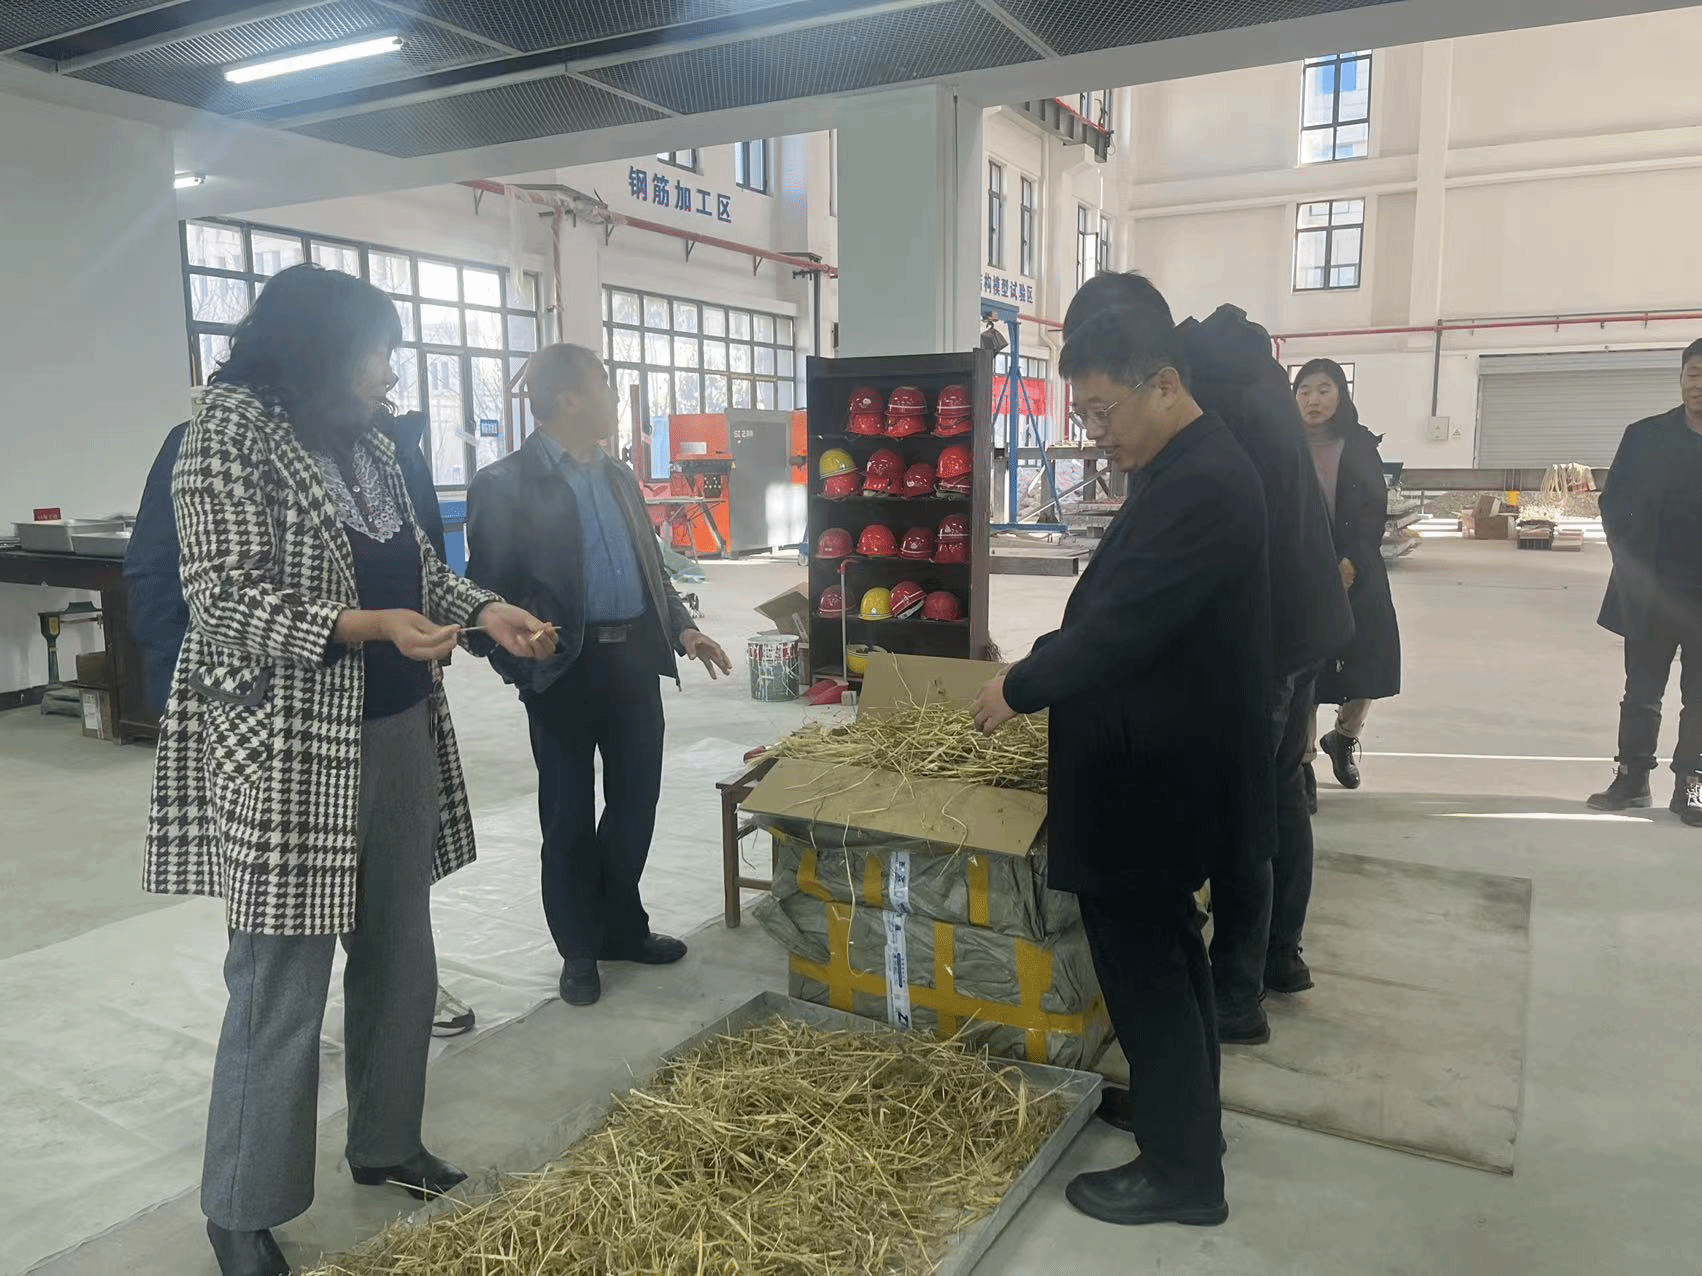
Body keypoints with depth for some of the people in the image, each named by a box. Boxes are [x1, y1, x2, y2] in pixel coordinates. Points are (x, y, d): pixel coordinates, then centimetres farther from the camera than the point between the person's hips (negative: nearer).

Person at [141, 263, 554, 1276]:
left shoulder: (367, 441, 12)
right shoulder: (232, 427, -11)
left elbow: (416, 563, 20)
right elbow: (229, 600, -17)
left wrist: (489, 610, 3)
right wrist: (371, 627, -26)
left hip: (396, 736, 8)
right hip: (286, 752, -8)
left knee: (399, 957, 16)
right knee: (282, 989, 2)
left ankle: (386, 1143, 35)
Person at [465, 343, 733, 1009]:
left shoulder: (619, 478, 15)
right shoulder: (506, 484, -7)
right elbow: (488, 587, -7)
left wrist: (680, 627, 10)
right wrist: (520, 667, -16)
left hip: (635, 659, 6)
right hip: (565, 669, -6)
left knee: (635, 803, 13)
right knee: (569, 815, 8)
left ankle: (623, 927, 32)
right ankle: (579, 949, 24)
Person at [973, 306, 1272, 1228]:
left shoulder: (1202, 484, -25)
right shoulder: (1183, 469, 8)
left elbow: (1123, 624, -26)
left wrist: (1022, 688, -13)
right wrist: (1045, 673, 6)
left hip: (1153, 774, -10)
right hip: (1159, 759, 10)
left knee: (1140, 957, 3)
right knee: (1163, 945, 22)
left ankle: (1183, 1168, 20)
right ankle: (1182, 1107, 41)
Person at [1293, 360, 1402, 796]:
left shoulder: (1362, 445, 7)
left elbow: (1376, 511, 2)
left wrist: (1349, 562, -11)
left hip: (1359, 574, 3)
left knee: (1369, 666, 3)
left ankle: (1344, 738, 31)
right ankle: (1302, 761, 11)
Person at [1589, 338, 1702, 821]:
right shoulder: (1645, 436, 1)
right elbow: (1613, 501, 4)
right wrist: (1630, 560, -5)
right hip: (1652, 591, 1)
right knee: (1642, 691, 10)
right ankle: (1632, 777, 18)